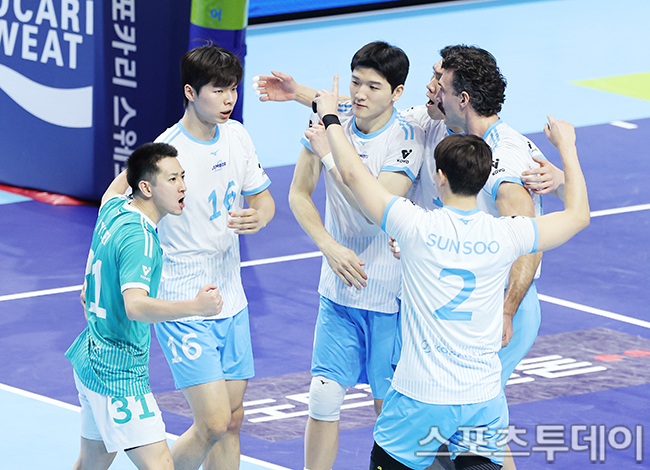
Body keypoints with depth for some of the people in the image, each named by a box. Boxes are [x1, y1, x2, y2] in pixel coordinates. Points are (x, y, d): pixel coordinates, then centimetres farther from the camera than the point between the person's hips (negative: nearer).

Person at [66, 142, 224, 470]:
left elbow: (115, 188, 30)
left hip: (90, 356, 10)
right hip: (118, 371, -10)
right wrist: (195, 306, -50)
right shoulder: (138, 238, -24)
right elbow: (135, 305, -39)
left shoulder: (113, 209, 3)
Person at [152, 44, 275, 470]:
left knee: (232, 422, 10)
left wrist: (258, 216, -12)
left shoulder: (237, 136, 2)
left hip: (232, 303, 7)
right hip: (184, 310, -7)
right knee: (213, 423, -12)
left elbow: (263, 198, 13)